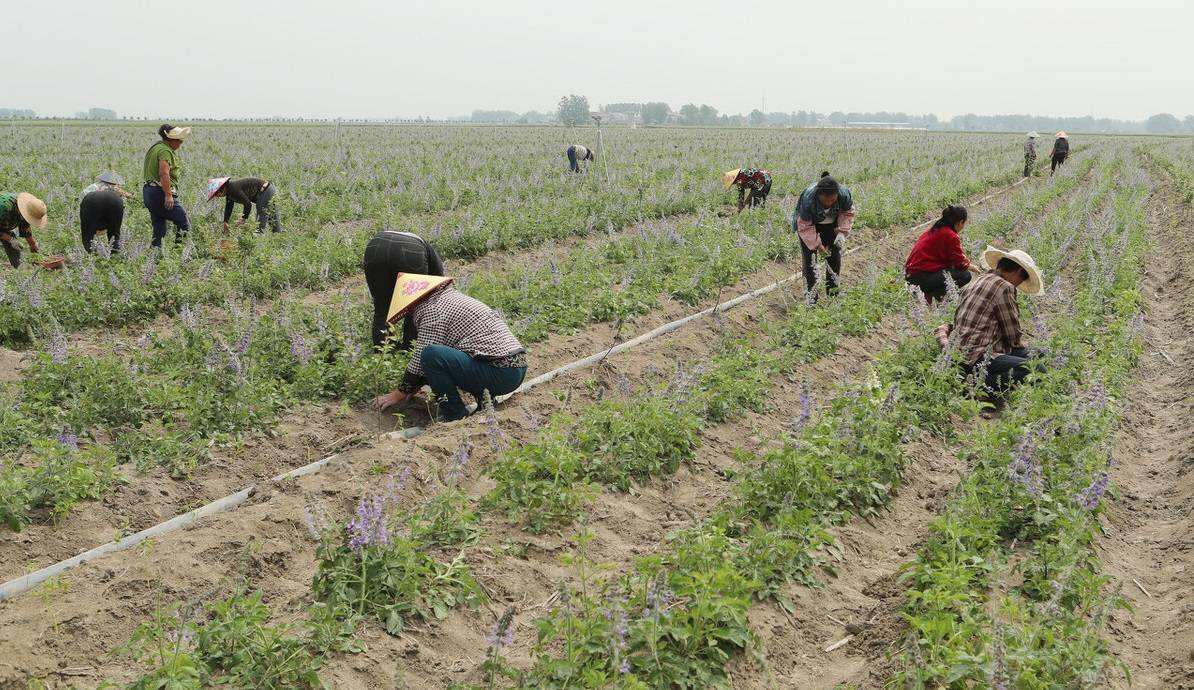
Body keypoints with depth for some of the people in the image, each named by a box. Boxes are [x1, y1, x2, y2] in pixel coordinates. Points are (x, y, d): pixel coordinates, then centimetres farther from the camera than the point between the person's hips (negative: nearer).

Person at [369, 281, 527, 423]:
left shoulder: (434, 310, -7)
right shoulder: (451, 296, 22)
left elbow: (420, 360, -5)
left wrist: (398, 395, 7)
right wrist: (412, 388, 29)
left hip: (502, 374, -10)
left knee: (431, 354, -19)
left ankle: (456, 415, -8)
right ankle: (483, 396, 12)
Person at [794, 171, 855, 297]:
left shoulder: (844, 194, -30)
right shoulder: (808, 199, -38)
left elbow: (847, 213, -9)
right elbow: (805, 226, -27)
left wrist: (842, 232, -22)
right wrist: (817, 245, -31)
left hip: (831, 224, 3)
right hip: (807, 222, -3)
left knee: (835, 256, 2)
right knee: (809, 258, -11)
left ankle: (833, 293, 16)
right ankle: (811, 295, -5)